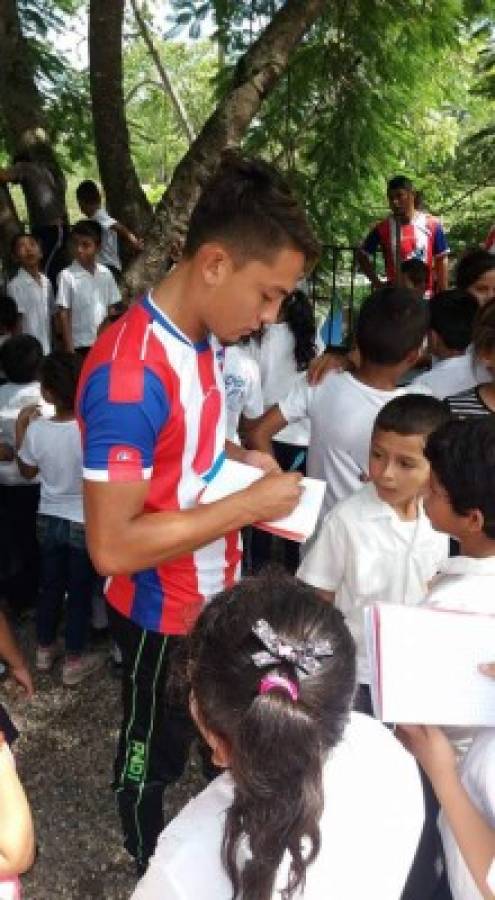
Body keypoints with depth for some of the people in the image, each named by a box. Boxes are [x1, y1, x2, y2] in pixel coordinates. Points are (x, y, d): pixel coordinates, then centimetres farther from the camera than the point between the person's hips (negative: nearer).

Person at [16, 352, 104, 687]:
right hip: (86, 524, -3)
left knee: (50, 586, 21)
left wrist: (20, 428, 8)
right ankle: (74, 662, 24)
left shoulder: (36, 429, -14)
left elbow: (27, 471, 4)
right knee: (81, 592, 11)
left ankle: (45, 648, 39)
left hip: (49, 520, 3)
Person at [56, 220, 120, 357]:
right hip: (80, 345, -4)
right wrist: (69, 348, -12)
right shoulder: (67, 276, -8)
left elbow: (111, 309, 9)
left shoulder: (105, 274, 3)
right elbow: (64, 314, -8)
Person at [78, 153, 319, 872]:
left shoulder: (207, 337, -4)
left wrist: (240, 458, -5)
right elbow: (112, 547, -31)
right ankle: (153, 873, 48)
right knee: (153, 755, 19)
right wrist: (252, 504, -28)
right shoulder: (130, 372, -32)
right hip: (163, 612, -8)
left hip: (218, 589, 8)